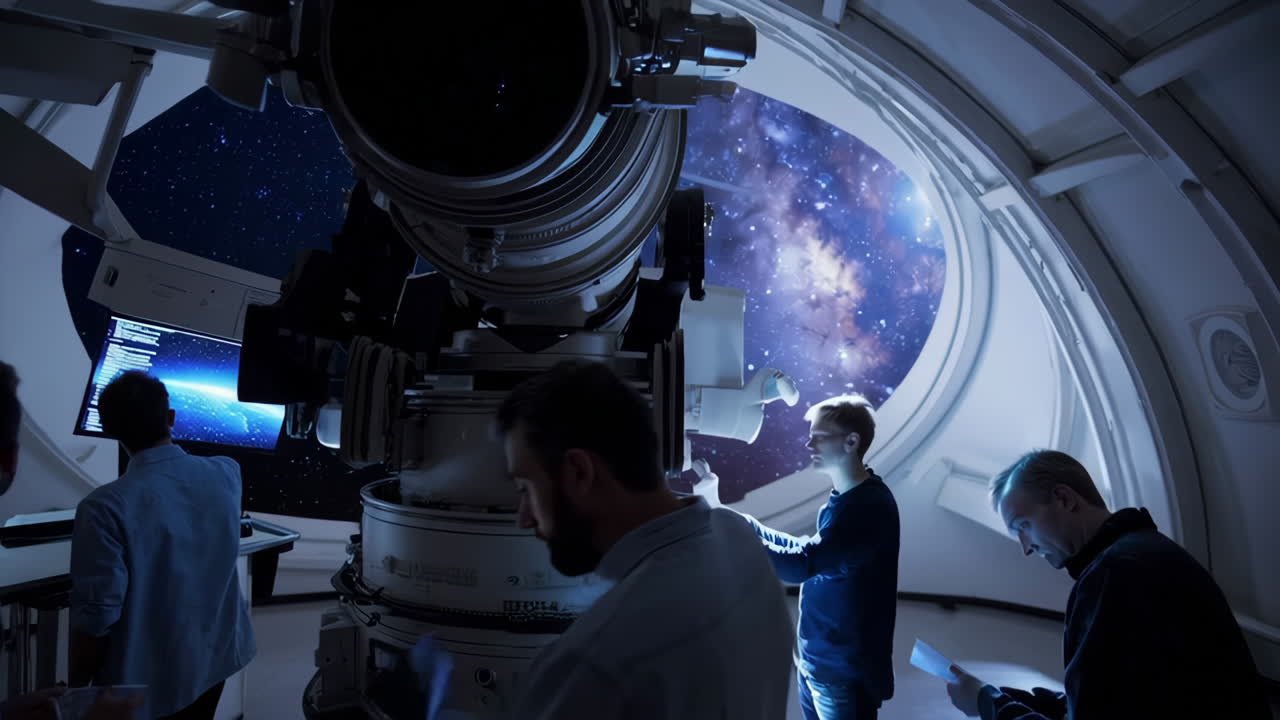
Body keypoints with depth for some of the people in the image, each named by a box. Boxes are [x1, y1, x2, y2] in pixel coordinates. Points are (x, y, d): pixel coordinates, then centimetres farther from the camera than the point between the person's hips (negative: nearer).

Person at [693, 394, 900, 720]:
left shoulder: (870, 506, -24)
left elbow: (801, 564, -32)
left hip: (844, 667, -8)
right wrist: (741, 521, 0)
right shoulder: (842, 497, 6)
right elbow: (806, 548, 11)